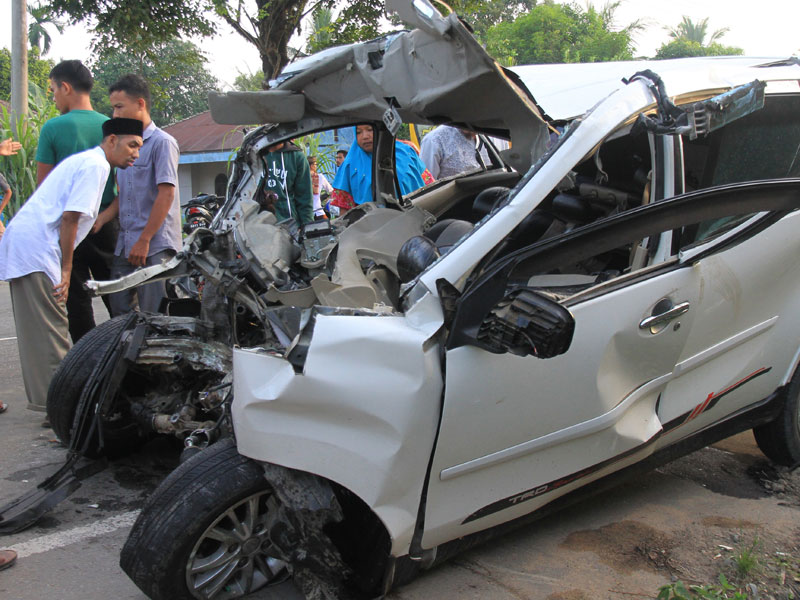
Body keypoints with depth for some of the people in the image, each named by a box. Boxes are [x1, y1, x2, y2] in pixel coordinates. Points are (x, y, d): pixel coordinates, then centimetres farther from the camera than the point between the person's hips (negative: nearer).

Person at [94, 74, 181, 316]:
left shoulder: (162, 142, -7)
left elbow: (166, 195, -14)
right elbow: (123, 195, 19)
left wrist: (144, 240, -16)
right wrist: (101, 219, 1)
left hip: (155, 245, -8)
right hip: (125, 246, 8)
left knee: (153, 315, -5)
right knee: (120, 312, 8)